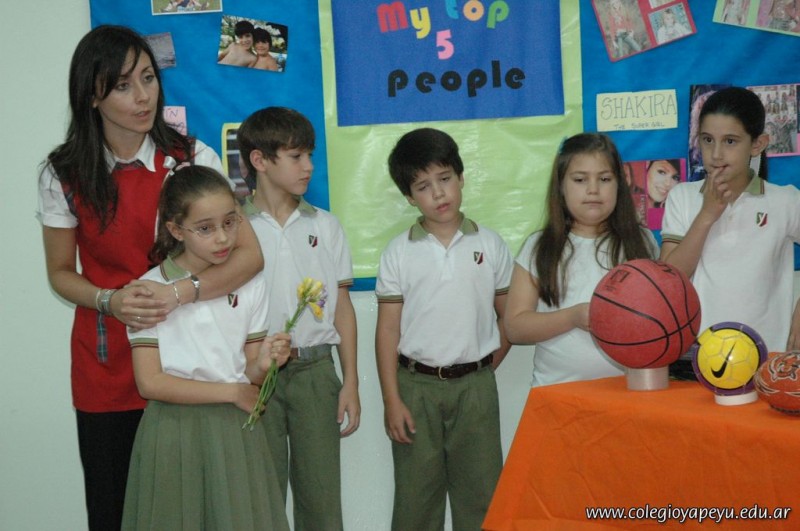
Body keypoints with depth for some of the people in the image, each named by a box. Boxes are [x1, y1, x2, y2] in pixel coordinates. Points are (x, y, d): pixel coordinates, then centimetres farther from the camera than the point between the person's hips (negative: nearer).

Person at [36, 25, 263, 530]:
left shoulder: (192, 158, -7)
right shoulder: (64, 175, -4)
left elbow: (250, 255, -11)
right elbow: (61, 273, 5)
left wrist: (177, 293, -27)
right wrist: (110, 301, -16)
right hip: (106, 370, 1)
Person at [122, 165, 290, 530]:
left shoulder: (250, 285, 4)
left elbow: (250, 372, 4)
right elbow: (150, 383, -11)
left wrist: (263, 364, -19)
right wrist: (232, 392, -10)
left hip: (236, 429, 3)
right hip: (176, 429, -3)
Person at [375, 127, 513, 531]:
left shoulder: (490, 244, 1)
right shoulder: (399, 252, -1)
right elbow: (388, 330, -2)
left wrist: (487, 366, 2)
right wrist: (391, 400, -7)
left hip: (475, 386, 1)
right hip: (416, 385, 0)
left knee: (480, 493, 8)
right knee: (416, 495, 8)